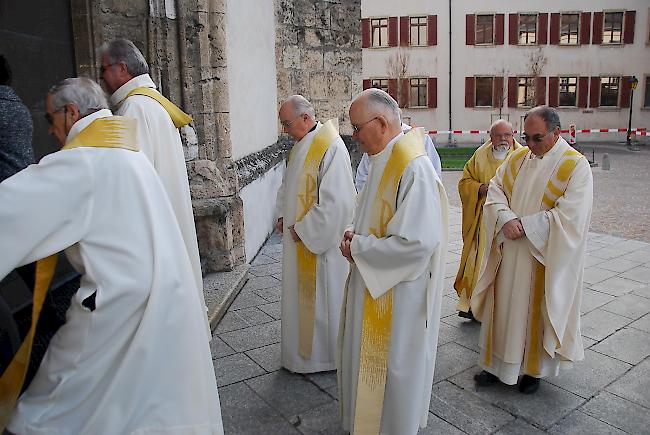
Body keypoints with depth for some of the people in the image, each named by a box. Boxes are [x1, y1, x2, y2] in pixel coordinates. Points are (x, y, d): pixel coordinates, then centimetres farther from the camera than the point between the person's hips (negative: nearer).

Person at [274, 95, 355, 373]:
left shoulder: (331, 147, -20)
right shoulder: (301, 145, 9)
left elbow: (336, 202, -25)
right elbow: (287, 186, 21)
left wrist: (303, 230, -18)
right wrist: (282, 216, 6)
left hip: (321, 241, -9)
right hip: (298, 238, 9)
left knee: (322, 297, 7)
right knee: (301, 295, 18)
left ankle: (327, 354, 27)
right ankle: (304, 348, 36)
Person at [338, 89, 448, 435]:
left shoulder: (414, 168, -24)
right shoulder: (382, 162, 5)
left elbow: (417, 241, -30)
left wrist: (358, 248, -19)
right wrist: (353, 232, -1)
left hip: (398, 291, -9)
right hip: (372, 284, 9)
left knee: (392, 364, 11)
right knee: (367, 356, 23)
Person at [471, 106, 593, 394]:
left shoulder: (575, 166, -11)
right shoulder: (518, 158, 4)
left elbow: (570, 216, -18)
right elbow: (496, 190, 2)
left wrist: (524, 226, -18)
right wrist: (506, 219, -17)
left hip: (547, 255, -4)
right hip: (510, 252, 4)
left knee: (537, 309, 8)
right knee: (504, 305, 11)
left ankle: (534, 368, 29)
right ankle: (498, 363, 27)